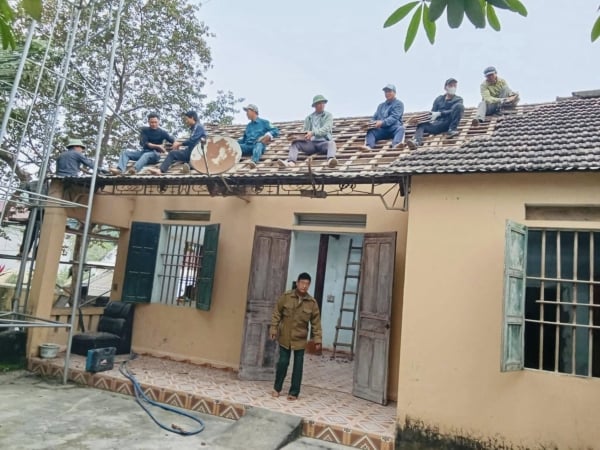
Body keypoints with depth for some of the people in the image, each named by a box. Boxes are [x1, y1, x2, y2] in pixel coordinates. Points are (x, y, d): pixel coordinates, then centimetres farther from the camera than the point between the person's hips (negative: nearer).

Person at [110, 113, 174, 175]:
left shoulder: (162, 133, 3)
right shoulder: (144, 130, 8)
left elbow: (174, 142, -5)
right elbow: (145, 144, -4)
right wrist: (158, 146, -11)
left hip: (155, 154, -4)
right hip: (143, 151, 4)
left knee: (146, 155, -39)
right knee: (125, 152, -16)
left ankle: (135, 169, -68)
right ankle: (119, 170, -41)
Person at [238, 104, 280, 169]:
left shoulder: (264, 122, 14)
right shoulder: (248, 125, 30)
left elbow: (276, 131, 3)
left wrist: (268, 135, -16)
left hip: (259, 145, -5)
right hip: (247, 146, 5)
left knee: (259, 145, -40)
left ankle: (253, 161, -70)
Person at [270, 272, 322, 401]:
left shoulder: (312, 302, -7)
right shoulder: (286, 297, -8)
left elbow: (316, 323, -2)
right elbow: (276, 314, -1)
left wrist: (317, 339, -4)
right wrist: (273, 329, -5)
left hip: (300, 339, 1)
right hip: (285, 337, 0)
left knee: (298, 366, 5)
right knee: (283, 363, 7)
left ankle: (294, 392, 17)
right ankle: (277, 388, 25)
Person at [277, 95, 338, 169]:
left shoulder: (328, 115, 11)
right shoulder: (309, 118, 21)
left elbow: (326, 129, -5)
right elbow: (304, 131, 15)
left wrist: (313, 133, -22)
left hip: (323, 142, -3)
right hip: (311, 143, 3)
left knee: (331, 143, -36)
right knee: (295, 143, -18)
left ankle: (330, 160, -67)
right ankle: (291, 161, -44)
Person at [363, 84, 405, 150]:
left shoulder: (398, 104, 9)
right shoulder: (381, 106, 27)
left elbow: (394, 117, -7)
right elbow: (375, 118, 19)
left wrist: (382, 122, -25)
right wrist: (371, 123, -7)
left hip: (394, 128, -4)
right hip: (382, 129, 4)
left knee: (400, 128, -35)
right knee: (371, 130, -24)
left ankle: (396, 145, -63)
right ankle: (368, 146, -52)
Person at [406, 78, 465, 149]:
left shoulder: (458, 99, 14)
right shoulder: (439, 99, 22)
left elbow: (453, 112, -4)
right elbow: (433, 112, 13)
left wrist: (440, 113, -18)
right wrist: (432, 117, -12)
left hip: (450, 123, -2)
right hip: (438, 123, 2)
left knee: (459, 106, -24)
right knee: (421, 125, -22)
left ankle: (452, 129, -32)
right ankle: (417, 141, -51)